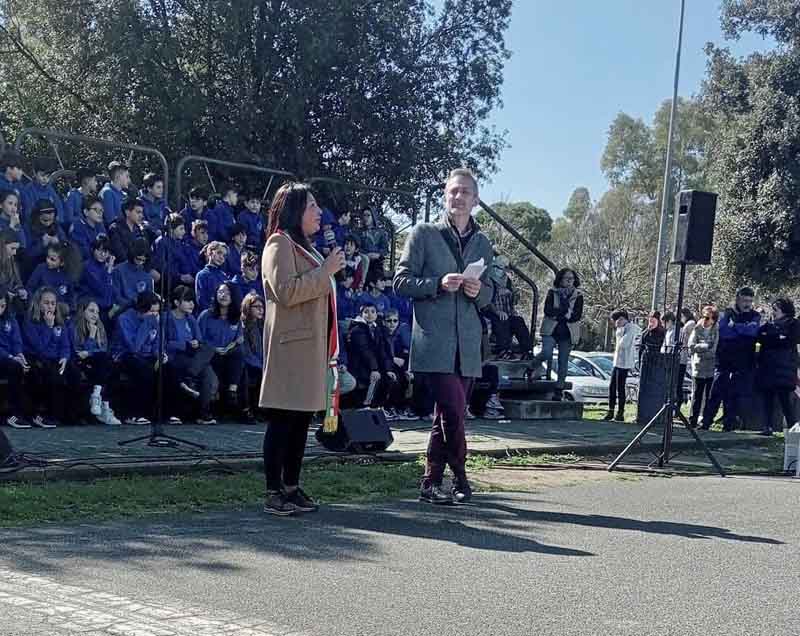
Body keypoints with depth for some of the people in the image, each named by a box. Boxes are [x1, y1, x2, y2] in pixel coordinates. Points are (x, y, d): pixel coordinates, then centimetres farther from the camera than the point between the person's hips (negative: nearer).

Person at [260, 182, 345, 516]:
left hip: (312, 346, 9)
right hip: (290, 346, -9)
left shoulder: (304, 247, 24)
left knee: (302, 418, 9)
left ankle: (292, 487, 15)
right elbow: (286, 291, -20)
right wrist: (326, 271, -15)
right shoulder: (279, 243, -6)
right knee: (282, 419, -8)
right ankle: (273, 492, -5)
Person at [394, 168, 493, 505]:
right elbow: (401, 281, -1)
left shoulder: (482, 243, 17)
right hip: (435, 341, -5)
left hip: (468, 343, 5)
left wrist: (479, 292, -3)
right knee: (454, 411, -14)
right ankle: (460, 477, 3)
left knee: (447, 414, 8)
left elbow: (488, 296, 20)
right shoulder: (424, 233, 2)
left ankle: (431, 482, 18)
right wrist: (438, 284, -15)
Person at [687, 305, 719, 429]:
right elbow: (691, 346, -2)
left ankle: (707, 423, 8)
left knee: (710, 397, 2)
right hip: (698, 368, 2)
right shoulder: (697, 329, 7)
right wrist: (706, 346, -11)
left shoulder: (717, 331, -1)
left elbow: (714, 350, -9)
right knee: (696, 396, 8)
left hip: (712, 369, -2)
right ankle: (693, 421, 15)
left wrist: (698, 347, -8)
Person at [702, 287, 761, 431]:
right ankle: (706, 421, -1)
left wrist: (734, 326, -9)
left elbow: (753, 330, -13)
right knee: (716, 392, -4)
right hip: (724, 359, 0)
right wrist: (744, 330, -11)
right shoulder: (727, 313, 7)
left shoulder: (755, 316, 8)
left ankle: (729, 424, 8)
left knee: (734, 395, 2)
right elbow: (723, 332, -11)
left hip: (744, 362, 0)